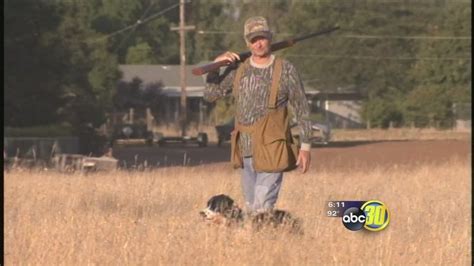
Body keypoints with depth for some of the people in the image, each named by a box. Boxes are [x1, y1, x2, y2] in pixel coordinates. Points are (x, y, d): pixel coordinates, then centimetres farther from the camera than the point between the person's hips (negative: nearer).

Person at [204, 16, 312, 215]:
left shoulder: (285, 70, -4)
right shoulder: (237, 70, 8)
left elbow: (302, 109, 0)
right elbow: (210, 95, 12)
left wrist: (305, 146, -4)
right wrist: (215, 65, -2)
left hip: (271, 151, -5)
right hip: (246, 150, 5)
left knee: (262, 210, -14)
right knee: (250, 209, 11)